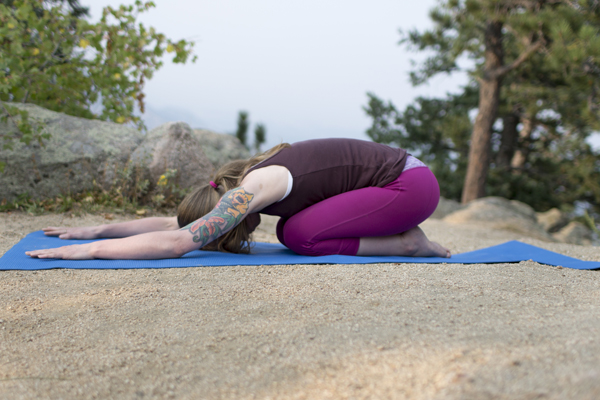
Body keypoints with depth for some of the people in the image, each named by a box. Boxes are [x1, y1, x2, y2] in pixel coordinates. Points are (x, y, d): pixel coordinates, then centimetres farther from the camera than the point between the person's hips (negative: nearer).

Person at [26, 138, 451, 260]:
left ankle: (407, 243, -5)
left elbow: (177, 242, -29)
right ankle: (400, 233, 11)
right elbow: (176, 221, 14)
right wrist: (99, 228, 11)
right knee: (290, 229, 7)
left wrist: (91, 250, -23)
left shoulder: (253, 188, -21)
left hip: (411, 184, -9)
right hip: (399, 173, 9)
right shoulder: (250, 179, 5)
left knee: (300, 235, -16)